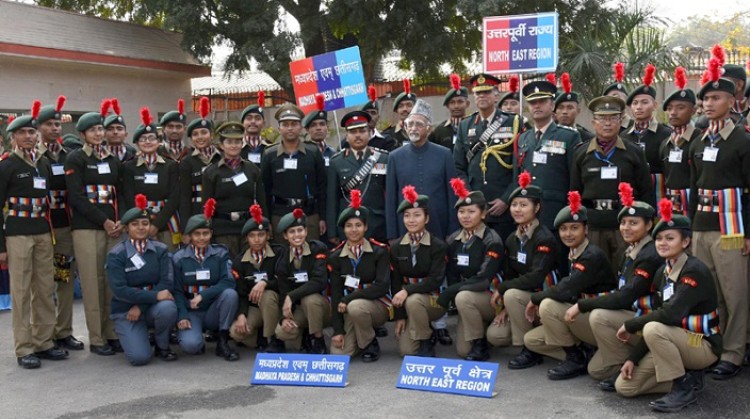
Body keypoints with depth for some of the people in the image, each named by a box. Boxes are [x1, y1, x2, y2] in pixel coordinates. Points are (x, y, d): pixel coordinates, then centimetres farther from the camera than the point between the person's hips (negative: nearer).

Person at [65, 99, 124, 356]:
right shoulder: (75, 159, 0)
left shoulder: (113, 159, 15)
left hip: (113, 228, 5)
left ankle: (112, 333, 12)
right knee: (92, 282, -2)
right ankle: (96, 339, 4)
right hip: (86, 228, -5)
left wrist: (120, 221, -3)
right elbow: (76, 197, -8)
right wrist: (104, 221, -12)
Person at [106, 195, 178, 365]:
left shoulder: (160, 250, 1)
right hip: (125, 310, -2)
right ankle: (131, 335, 16)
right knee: (140, 357, -22)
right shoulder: (116, 254, -7)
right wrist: (155, 296, -25)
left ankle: (162, 346, -4)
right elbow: (119, 289, -17)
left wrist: (141, 306, -19)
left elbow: (167, 282, -9)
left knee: (167, 307, -34)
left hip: (153, 306, 2)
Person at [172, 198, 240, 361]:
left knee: (230, 293, -31)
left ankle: (223, 343, -15)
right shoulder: (178, 258, 1)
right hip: (190, 312, -2)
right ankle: (198, 342, 9)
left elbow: (228, 282, -11)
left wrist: (203, 296, -23)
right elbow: (177, 291, -2)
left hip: (213, 311, 2)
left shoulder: (221, 253, 2)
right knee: (190, 345, -32)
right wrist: (182, 316, -18)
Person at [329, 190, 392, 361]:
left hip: (378, 305, -3)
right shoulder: (335, 256, 0)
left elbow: (382, 286, -18)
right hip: (348, 309, 3)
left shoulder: (379, 251, -8)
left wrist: (348, 299, -22)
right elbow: (335, 293, -4)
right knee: (338, 353, -16)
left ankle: (370, 344, -9)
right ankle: (362, 336, 17)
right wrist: (338, 330, -11)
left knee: (355, 306, -37)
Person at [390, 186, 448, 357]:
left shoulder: (438, 246, -10)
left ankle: (426, 344, -14)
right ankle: (426, 329, 20)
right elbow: (395, 282, 0)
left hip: (433, 299, -3)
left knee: (413, 301, -37)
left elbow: (436, 280, -18)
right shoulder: (396, 246, 0)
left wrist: (407, 290, -30)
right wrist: (399, 316, -5)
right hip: (407, 301, 3)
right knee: (406, 350, -14)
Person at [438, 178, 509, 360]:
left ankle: (481, 345, -13)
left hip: (491, 298, -5)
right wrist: (450, 293, -14)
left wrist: (448, 293, -22)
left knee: (463, 297, -33)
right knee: (462, 350, -9)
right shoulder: (453, 240, 1)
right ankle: (482, 328, 23)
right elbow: (451, 277, 5)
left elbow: (484, 280, -24)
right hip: (469, 303, 5)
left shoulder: (492, 240, -16)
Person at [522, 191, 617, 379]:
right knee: (531, 340, 3)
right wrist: (539, 300, -5)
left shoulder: (593, 256, -20)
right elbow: (570, 294, 11)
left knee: (548, 305, -26)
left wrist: (535, 298, -13)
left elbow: (565, 291, -30)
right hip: (584, 318, 9)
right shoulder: (573, 255, 8)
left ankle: (575, 358, -9)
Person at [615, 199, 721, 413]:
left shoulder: (695, 270, -19)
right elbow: (655, 321, 6)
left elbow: (671, 315, -31)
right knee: (624, 386, -2)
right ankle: (689, 376, 10)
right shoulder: (662, 273, 5)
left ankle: (685, 387, -16)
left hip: (703, 345, -8)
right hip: (674, 343, 8)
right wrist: (633, 358, -3)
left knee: (655, 329, -35)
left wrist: (630, 325, -19)